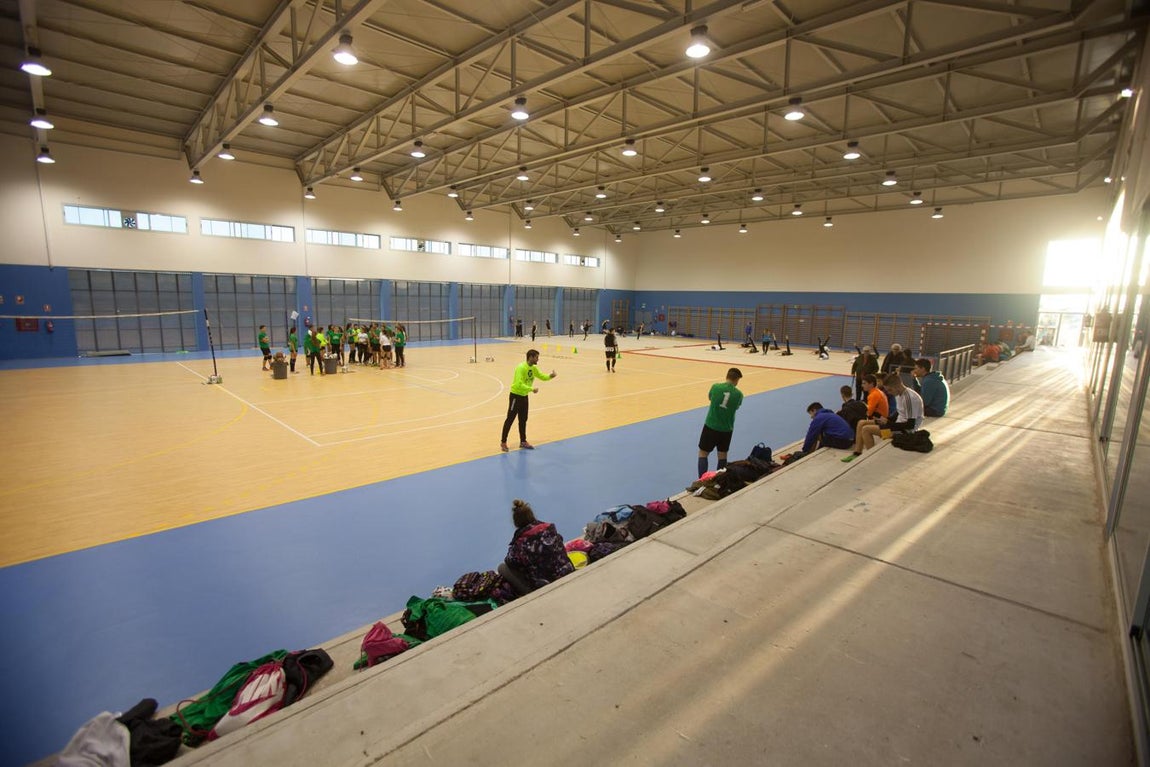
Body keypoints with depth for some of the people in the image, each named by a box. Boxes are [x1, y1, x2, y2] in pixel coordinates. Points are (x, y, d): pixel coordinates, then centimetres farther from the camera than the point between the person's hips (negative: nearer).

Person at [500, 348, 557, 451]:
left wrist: (551, 376, -6)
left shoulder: (533, 368, 2)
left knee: (523, 420, 14)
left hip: (524, 396, 8)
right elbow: (519, 384, -31)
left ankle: (523, 441, 25)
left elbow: (542, 376, 13)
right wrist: (532, 389, -35)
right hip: (515, 396, -8)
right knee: (510, 419, -1)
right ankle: (503, 442, 8)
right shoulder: (521, 368, -24)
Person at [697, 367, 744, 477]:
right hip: (726, 429, 2)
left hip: (711, 426, -1)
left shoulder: (715, 387, -10)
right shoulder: (738, 394, -7)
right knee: (722, 455, 16)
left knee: (703, 453, 9)